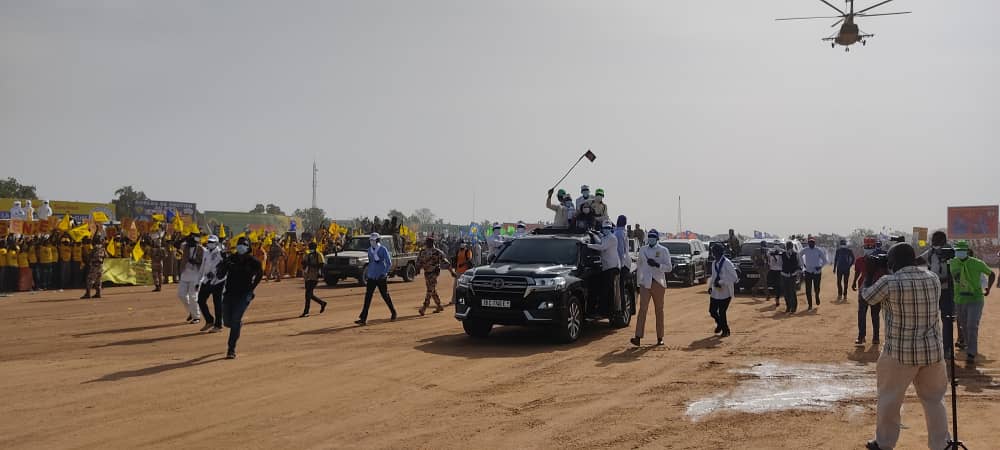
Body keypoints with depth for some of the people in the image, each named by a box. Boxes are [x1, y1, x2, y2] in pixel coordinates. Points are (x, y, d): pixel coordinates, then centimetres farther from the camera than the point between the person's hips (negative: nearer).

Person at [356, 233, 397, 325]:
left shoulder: (383, 250, -9)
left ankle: (393, 313, 30)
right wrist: (367, 273, 21)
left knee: (385, 296, 7)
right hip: (371, 277, 5)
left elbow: (389, 263, -11)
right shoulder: (369, 250, 9)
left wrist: (384, 273, -18)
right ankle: (363, 319, -8)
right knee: (367, 297, -3)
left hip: (380, 277, -5)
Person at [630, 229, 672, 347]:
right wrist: (638, 283, 13)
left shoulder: (663, 250, 2)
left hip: (658, 283, -1)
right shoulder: (642, 250, 11)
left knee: (659, 310, 6)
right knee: (642, 309, -9)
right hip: (645, 283, 1)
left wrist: (657, 264, -19)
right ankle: (638, 337, -16)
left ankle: (660, 338, 14)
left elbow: (669, 268, -3)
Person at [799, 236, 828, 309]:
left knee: (817, 288, 3)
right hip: (808, 272, 1)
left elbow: (825, 261, -1)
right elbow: (799, 256, 19)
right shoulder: (805, 250, 0)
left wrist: (820, 267, -16)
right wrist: (803, 264, 9)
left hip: (817, 272, -1)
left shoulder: (819, 251, -5)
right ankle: (810, 305, 5)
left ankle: (817, 296, 38)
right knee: (808, 290, -2)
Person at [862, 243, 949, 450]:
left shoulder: (889, 282, -15)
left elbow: (867, 297, 2)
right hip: (932, 350, 4)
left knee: (889, 399, 13)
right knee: (934, 399, 17)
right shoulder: (933, 279, 0)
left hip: (900, 352, -4)